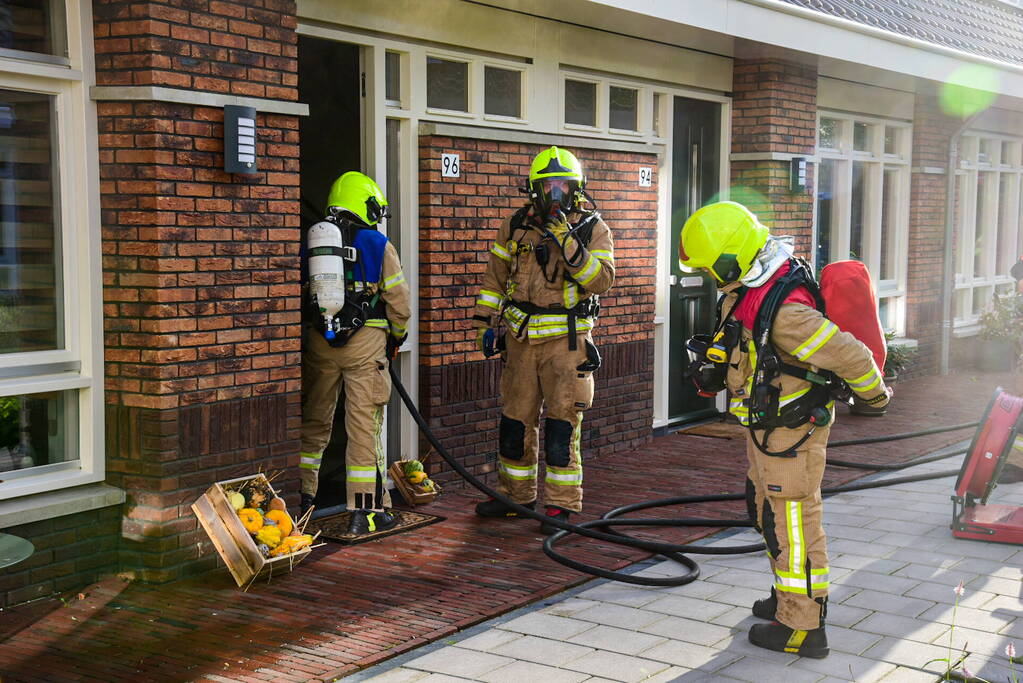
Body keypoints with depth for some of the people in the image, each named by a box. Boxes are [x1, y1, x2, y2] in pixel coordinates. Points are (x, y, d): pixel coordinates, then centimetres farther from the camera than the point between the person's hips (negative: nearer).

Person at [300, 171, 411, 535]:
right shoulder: (378, 244, -2)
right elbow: (398, 301, -1)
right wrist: (397, 337, 15)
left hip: (319, 340, 4)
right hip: (365, 341, -4)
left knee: (314, 420, 15)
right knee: (364, 424, 0)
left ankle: (301, 495, 21)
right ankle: (365, 510, 3)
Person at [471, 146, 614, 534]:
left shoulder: (593, 229, -2)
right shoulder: (516, 226, 7)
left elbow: (602, 280, -15)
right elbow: (495, 276, 16)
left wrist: (569, 244, -24)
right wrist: (485, 321, 12)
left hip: (566, 341, -4)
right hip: (521, 338, 4)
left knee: (562, 424, -4)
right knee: (515, 419, 11)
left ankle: (560, 505, 5)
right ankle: (516, 495, 27)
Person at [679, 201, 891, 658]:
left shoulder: (784, 310, -30)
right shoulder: (750, 289, 0)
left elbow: (848, 354, -26)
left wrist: (875, 396, -10)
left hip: (792, 430, -10)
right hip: (767, 425, 10)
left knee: (792, 522, -2)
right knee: (768, 511, 22)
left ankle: (803, 627, 9)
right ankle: (791, 598, 39)